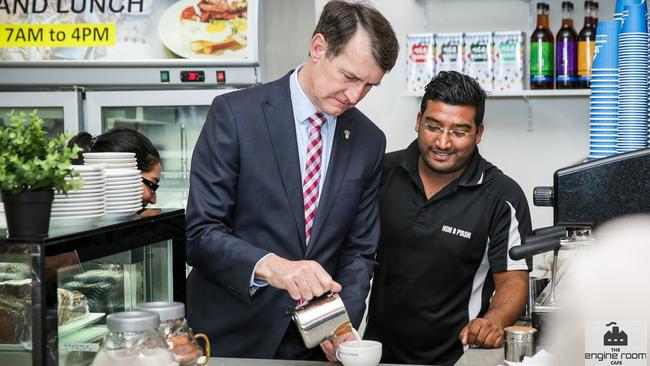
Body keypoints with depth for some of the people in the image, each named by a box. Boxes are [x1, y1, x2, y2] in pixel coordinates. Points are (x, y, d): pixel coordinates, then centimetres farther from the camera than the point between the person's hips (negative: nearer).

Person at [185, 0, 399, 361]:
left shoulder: (369, 141, 1)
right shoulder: (235, 113, -11)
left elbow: (359, 249, 4)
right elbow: (201, 232, -15)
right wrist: (269, 266, -31)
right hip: (232, 336, -3)